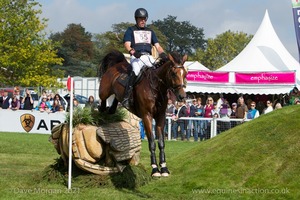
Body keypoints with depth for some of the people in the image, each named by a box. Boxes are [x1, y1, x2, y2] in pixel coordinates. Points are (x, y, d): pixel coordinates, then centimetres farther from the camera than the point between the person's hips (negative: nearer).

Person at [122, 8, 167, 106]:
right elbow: (127, 44, 0)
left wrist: (162, 53, -4)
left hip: (148, 56, 5)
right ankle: (126, 96, -36)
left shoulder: (150, 31, 25)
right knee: (136, 70, -34)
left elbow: (157, 46, 18)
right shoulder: (130, 30, 13)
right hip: (136, 56, -5)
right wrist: (133, 52, -22)